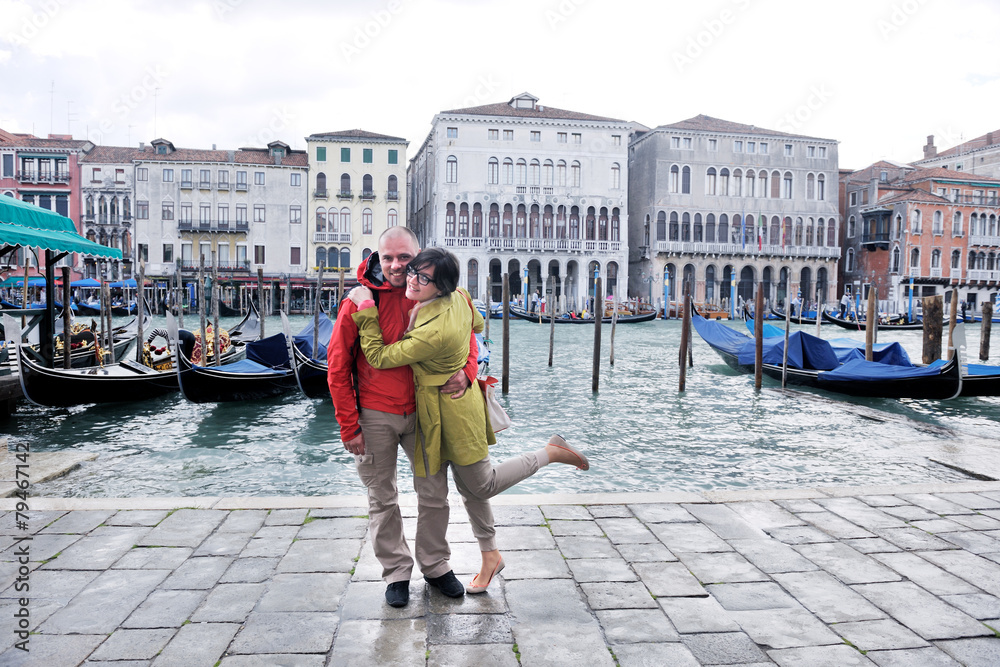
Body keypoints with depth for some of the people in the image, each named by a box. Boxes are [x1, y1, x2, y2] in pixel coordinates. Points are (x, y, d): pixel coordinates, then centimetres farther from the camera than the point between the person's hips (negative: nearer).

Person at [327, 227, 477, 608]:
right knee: (382, 500, 10)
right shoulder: (358, 303, -11)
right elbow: (338, 368, -7)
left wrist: (465, 371, -14)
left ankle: (435, 565, 31)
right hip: (375, 416, -2)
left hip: (423, 411, 2)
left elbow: (464, 337, 9)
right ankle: (396, 572, 28)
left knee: (434, 493, 11)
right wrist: (349, 426, -9)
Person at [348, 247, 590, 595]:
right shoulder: (458, 296, -6)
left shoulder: (434, 332, -32)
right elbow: (477, 324, 16)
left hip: (450, 410, -9)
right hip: (460, 395, 9)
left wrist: (366, 309, -22)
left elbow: (379, 356, -24)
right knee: (468, 485, 19)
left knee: (481, 485, 11)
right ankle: (490, 556, 34)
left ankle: (551, 452, 19)